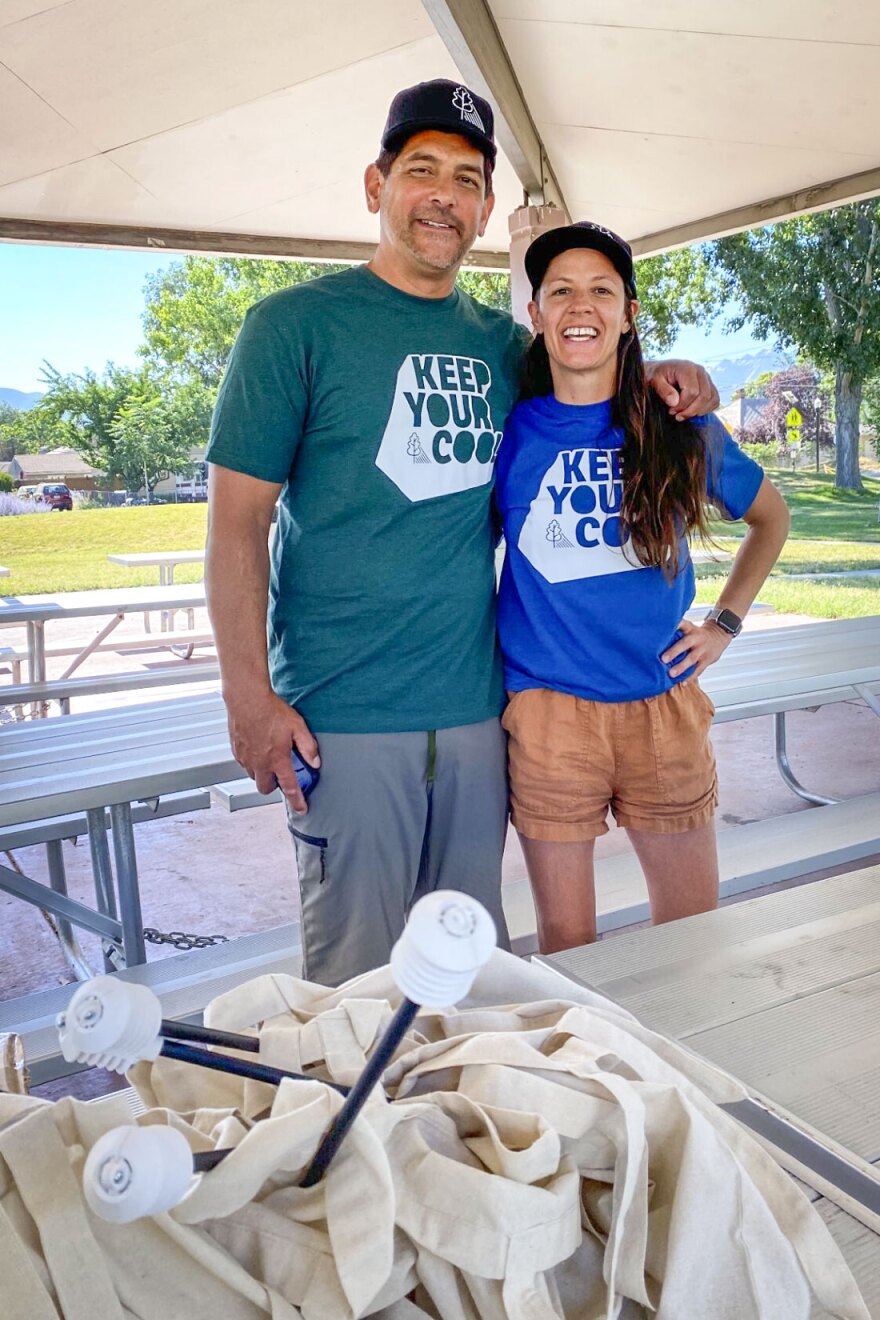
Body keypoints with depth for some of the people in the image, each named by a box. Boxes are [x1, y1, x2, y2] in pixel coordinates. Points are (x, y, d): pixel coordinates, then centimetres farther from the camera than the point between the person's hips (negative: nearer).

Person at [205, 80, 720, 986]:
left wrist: (655, 376, 7)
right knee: (358, 969, 5)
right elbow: (236, 518, -5)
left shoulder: (500, 340, 12)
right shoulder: (296, 323, -2)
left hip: (476, 707, 5)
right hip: (343, 716, -4)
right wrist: (249, 697, -12)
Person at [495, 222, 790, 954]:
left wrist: (725, 623, 9)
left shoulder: (681, 430, 3)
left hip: (663, 706, 2)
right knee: (566, 940, 9)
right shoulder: (509, 430, -1)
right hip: (548, 708, -1)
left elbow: (771, 516, 18)